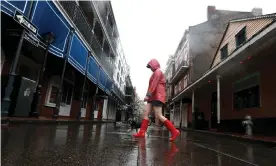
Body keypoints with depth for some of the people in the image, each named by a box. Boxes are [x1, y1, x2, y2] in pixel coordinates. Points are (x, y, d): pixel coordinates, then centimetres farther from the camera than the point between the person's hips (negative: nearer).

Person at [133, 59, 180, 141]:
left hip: (157, 96, -10)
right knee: (145, 113, 0)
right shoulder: (156, 74, 27)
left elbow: (154, 84, -15)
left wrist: (147, 95, -21)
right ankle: (141, 132, -3)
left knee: (159, 116, -14)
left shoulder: (158, 71, -3)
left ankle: (174, 131, -9)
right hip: (153, 97, 10)